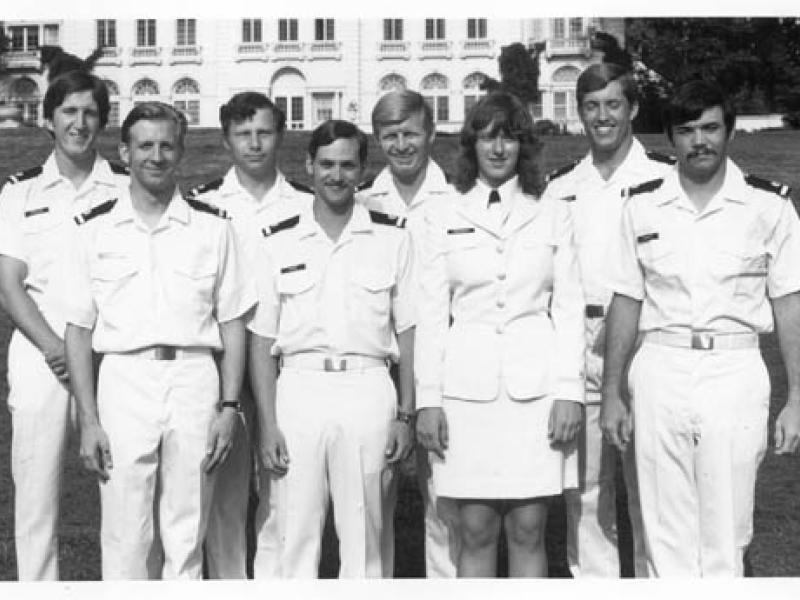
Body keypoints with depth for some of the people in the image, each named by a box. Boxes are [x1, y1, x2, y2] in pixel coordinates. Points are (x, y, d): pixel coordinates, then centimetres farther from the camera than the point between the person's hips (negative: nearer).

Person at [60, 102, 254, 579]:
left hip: (195, 378, 1)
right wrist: (89, 420, -1)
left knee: (187, 537, 6)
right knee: (125, 538, 1)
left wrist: (229, 407, 0)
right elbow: (79, 330, 5)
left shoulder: (213, 227, 6)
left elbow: (232, 324, 8)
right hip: (123, 378, 0)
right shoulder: (96, 230, 5)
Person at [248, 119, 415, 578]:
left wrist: (406, 415, 0)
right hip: (298, 389, 0)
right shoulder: (279, 241, 7)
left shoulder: (392, 238, 6)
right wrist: (267, 424, -1)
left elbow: (407, 332, 7)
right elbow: (262, 339, 6)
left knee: (363, 533, 4)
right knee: (296, 532, 3)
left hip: (368, 390, 0)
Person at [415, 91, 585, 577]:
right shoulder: (444, 216, 7)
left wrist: (570, 391, -3)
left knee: (528, 531, 2)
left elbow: (569, 308, 5)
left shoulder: (553, 214, 8)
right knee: (476, 532, 3)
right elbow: (431, 313, 6)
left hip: (535, 386, 0)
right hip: (467, 386, 0)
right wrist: (428, 399, -1)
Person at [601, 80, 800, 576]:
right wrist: (612, 394, 8)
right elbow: (627, 302, 10)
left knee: (726, 537, 1)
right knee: (666, 536, 6)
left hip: (735, 373, -1)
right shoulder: (642, 205, 6)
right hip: (660, 372, 2)